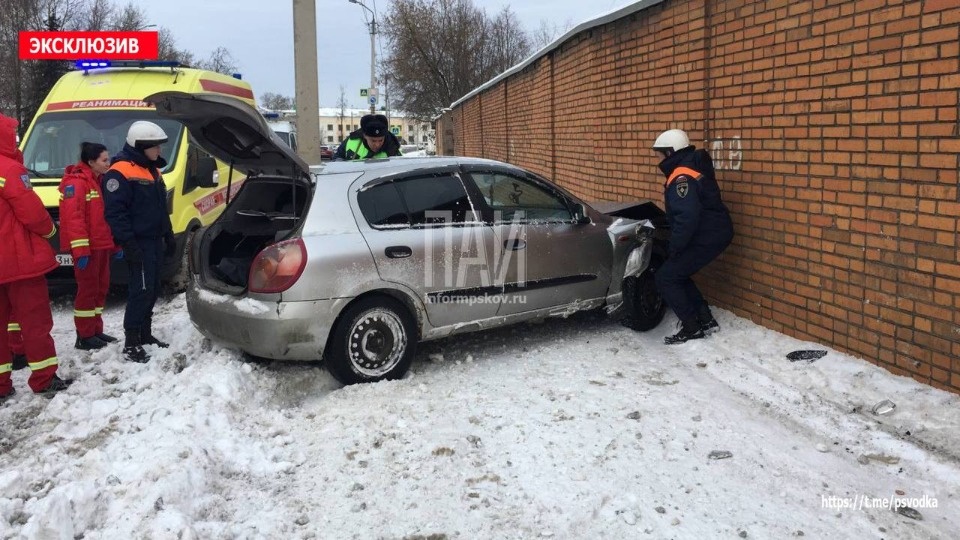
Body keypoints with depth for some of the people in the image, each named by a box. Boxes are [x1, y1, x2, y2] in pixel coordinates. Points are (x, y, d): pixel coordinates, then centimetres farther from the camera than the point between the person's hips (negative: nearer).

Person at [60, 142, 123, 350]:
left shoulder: (100, 182, 17)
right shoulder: (76, 183, -12)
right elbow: (73, 218, -20)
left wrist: (116, 244, 20)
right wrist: (80, 250, -25)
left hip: (102, 246, 9)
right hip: (87, 248, -9)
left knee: (100, 288, 13)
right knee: (88, 290, -5)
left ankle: (96, 330, 22)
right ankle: (84, 336, 2)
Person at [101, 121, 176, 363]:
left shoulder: (152, 170, 16)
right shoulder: (120, 172, -14)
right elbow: (114, 212, -19)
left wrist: (169, 236, 21)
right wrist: (128, 243, -23)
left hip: (155, 240, 9)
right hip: (139, 243, -9)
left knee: (152, 290, 13)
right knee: (141, 291, -9)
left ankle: (145, 334, 24)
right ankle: (131, 343, -3)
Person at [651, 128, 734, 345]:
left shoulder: (681, 177, -18)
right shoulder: (693, 168, 14)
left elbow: (687, 218, -27)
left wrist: (674, 248, -17)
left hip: (706, 238, -10)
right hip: (715, 233, 10)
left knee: (665, 278, -4)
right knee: (677, 274, 19)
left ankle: (692, 329, 1)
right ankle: (706, 321, 21)